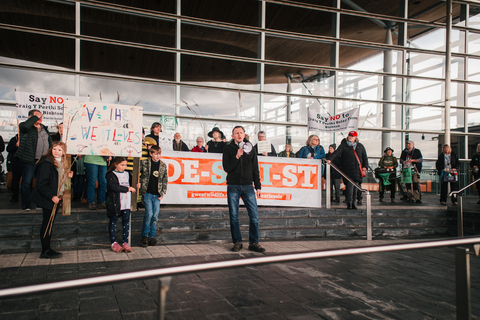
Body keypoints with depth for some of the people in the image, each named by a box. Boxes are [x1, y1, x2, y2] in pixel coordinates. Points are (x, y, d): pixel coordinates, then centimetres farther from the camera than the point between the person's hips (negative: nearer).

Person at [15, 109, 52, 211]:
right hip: (29, 160, -5)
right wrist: (35, 117, -17)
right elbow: (25, 126, -30)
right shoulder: (25, 127, -4)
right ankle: (25, 204, 10)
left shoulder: (44, 129, 15)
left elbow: (50, 142, 20)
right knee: (26, 182, -1)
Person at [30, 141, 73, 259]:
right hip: (48, 199, -9)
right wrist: (52, 196, -22)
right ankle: (45, 251, 8)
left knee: (50, 223, 15)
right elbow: (42, 183, -21)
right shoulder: (47, 163, -18)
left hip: (56, 197, 9)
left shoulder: (61, 163, 10)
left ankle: (47, 248, 24)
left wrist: (68, 176, 4)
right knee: (47, 223, -2)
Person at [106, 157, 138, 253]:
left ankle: (125, 242, 8)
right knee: (113, 222, 7)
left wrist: (136, 186, 2)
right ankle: (113, 242, 17)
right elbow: (113, 187, -20)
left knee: (126, 222, 2)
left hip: (126, 202, 5)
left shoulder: (127, 174, 14)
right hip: (115, 203, -4)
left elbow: (131, 183, 26)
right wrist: (128, 189, -19)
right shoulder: (111, 175, -6)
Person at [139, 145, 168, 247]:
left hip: (157, 195, 3)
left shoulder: (163, 165, 8)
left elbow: (165, 180, 10)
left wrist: (163, 193, 4)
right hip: (147, 193, -3)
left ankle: (151, 237, 14)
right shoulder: (145, 163, 0)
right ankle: (144, 236, 4)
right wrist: (138, 183, -4)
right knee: (149, 214, -11)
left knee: (155, 216, 2)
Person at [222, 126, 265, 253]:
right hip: (233, 186, -1)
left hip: (248, 186, 1)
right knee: (234, 217, 2)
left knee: (254, 216, -4)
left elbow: (255, 169, 12)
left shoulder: (251, 148, 12)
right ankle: (237, 242, 14)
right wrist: (237, 156, -14)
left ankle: (253, 243, 7)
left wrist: (258, 186, 7)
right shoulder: (228, 148, 7)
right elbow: (227, 168, -2)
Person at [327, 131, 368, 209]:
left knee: (356, 185, 3)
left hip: (358, 169, 3)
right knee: (350, 184, -14)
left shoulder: (360, 146, 17)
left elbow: (365, 157, 20)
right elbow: (336, 153, -6)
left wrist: (365, 166, 7)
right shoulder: (343, 145, 7)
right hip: (348, 169, -3)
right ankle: (349, 203, -11)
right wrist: (330, 159, -23)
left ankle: (353, 203, 12)